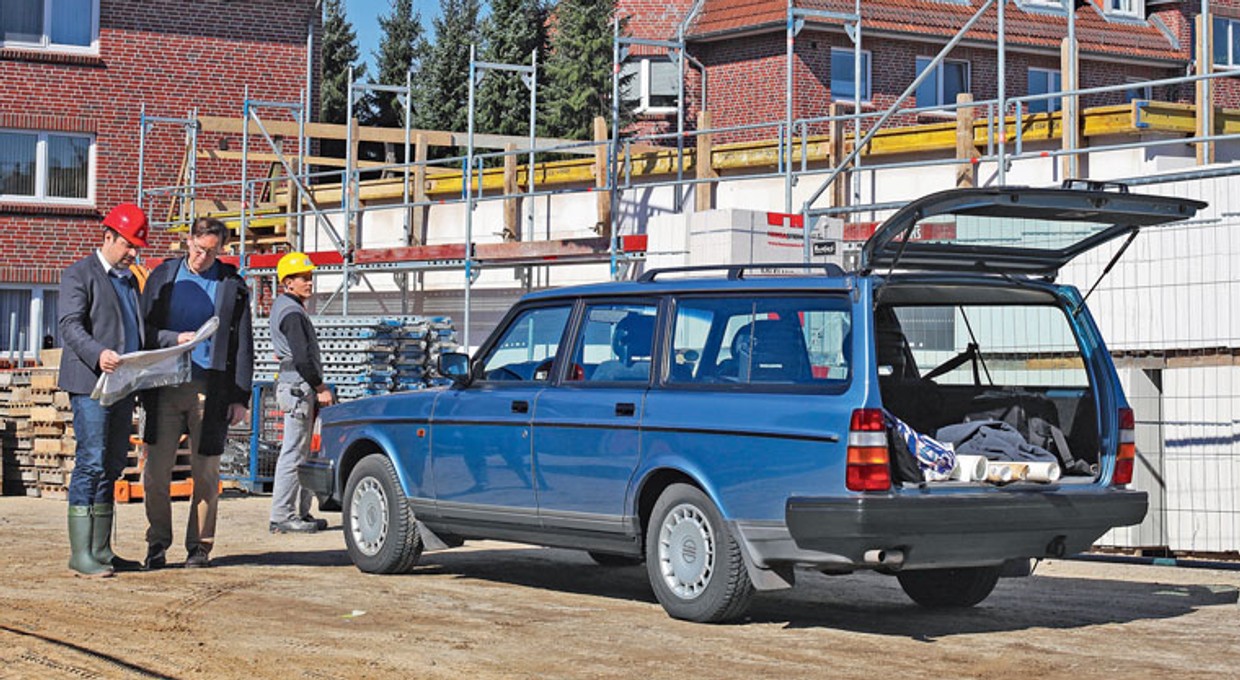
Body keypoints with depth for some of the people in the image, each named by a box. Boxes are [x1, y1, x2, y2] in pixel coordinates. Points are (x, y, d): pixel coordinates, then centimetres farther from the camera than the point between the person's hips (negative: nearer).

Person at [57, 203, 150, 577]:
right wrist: (98, 354, -30)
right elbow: (70, 325, -13)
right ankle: (80, 553, -10)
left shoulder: (129, 280, 22)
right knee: (91, 464, -11)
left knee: (111, 468, 8)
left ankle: (101, 551, 13)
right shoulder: (79, 275, -2)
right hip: (90, 383, -8)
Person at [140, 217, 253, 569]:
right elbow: (144, 328, 8)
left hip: (211, 388, -1)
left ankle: (200, 546, 11)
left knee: (206, 474, 2)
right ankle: (157, 544, 10)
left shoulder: (233, 286, 6)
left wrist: (240, 397, 1)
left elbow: (243, 345, 7)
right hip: (166, 385, 1)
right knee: (156, 470, -1)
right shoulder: (163, 276, 9)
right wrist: (175, 339, -12)